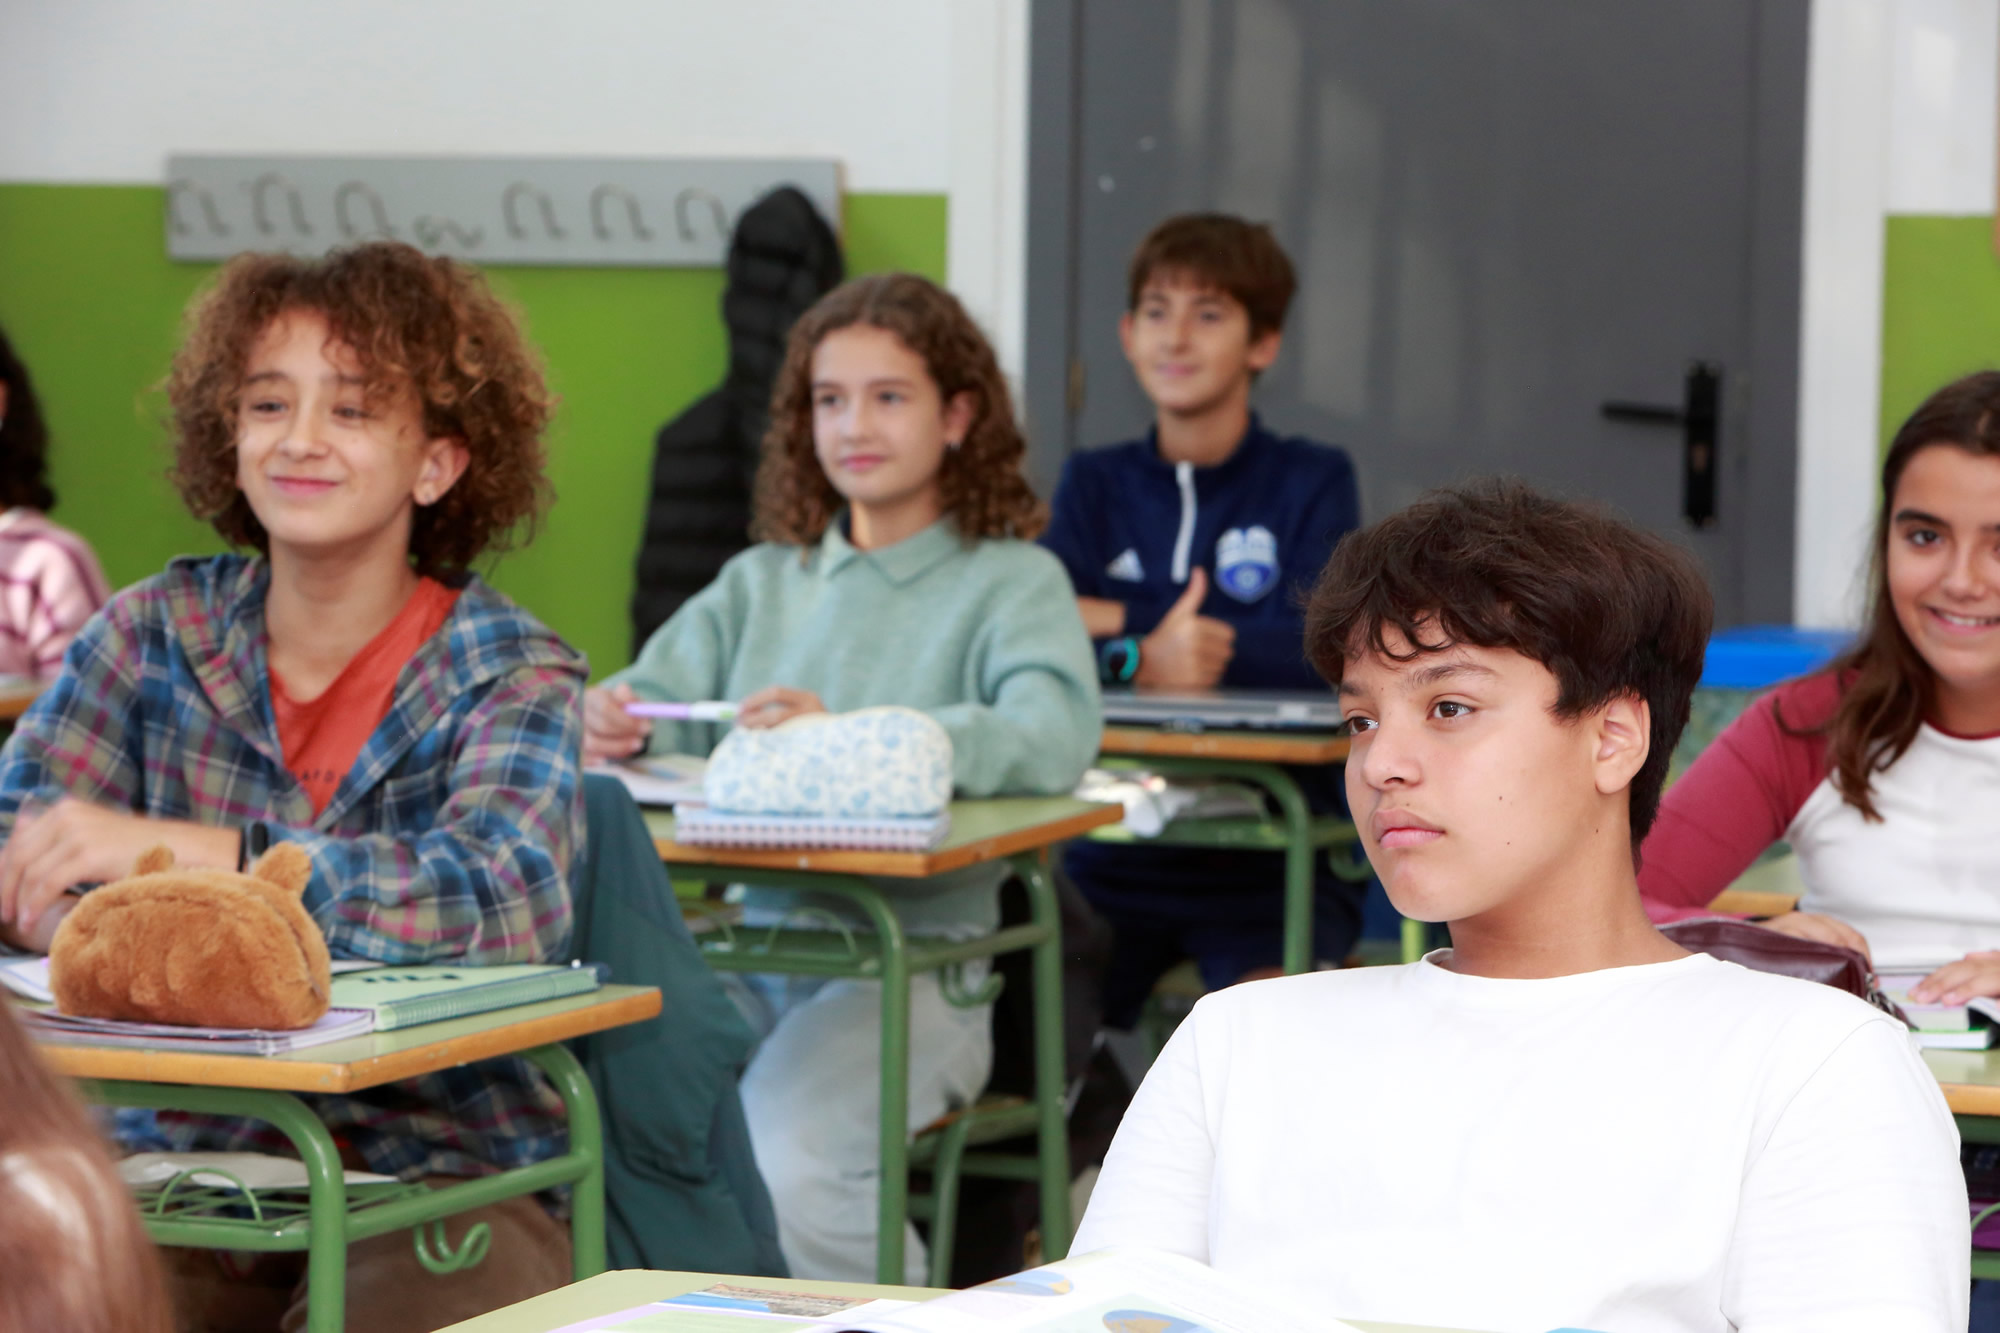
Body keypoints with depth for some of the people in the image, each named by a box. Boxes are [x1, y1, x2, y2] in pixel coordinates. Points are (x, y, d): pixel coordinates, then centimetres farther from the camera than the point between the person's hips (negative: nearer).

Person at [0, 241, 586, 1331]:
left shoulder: (512, 675, -3)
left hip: (444, 1177, -2)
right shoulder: (156, 635, 7)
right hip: (203, 1168, 3)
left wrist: (184, 852, -33)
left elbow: (504, 896, -23)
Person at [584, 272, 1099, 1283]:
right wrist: (605, 723, -18)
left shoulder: (1013, 582, 4)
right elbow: (661, 696, 8)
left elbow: (1053, 738, -16)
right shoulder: (763, 582, 20)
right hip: (753, 951, 4)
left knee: (781, 1161, -30)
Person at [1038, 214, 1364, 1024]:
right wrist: (1140, 660, -24)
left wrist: (1119, 623, -10)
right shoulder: (1096, 485, 14)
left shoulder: (1312, 482, 6)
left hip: (1271, 845, -3)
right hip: (1111, 848, 3)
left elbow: (1318, 649, -12)